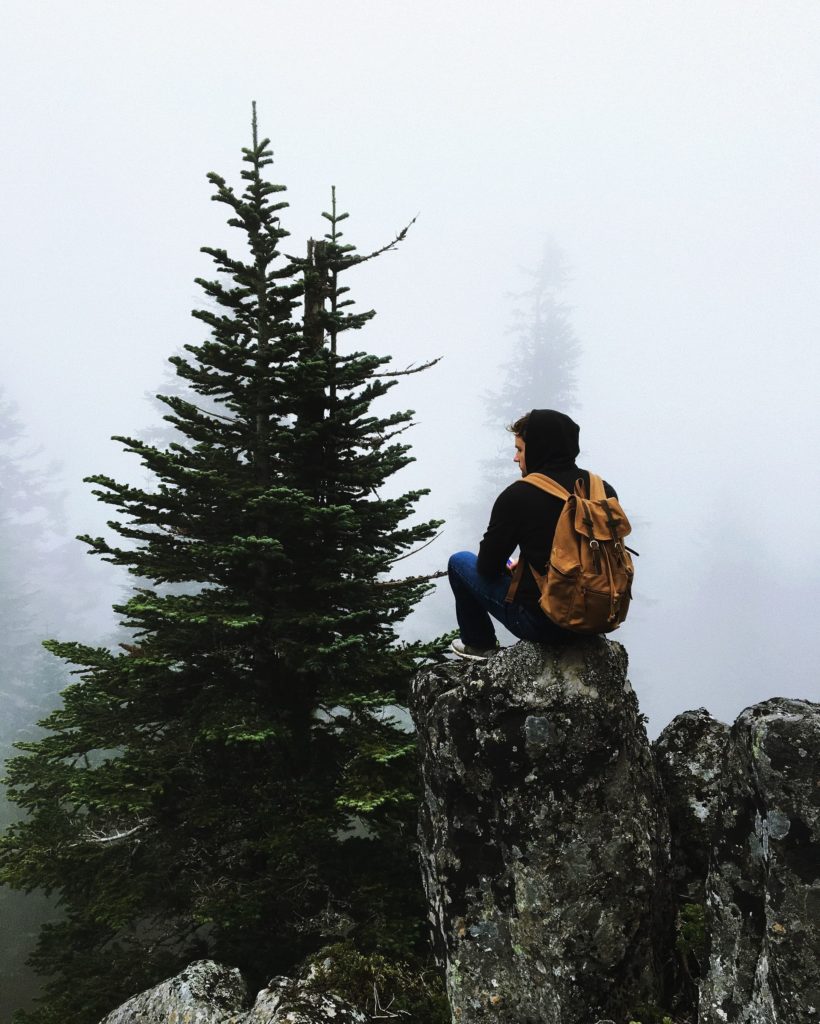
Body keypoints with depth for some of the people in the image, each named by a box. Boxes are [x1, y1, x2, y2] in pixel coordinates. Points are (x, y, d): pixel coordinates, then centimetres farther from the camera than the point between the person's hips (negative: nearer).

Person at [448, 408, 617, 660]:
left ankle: (479, 644, 30)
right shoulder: (605, 490, -2)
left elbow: (488, 567, -10)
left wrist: (509, 568, 16)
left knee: (459, 562, 16)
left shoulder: (517, 496, -18)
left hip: (542, 623, -6)